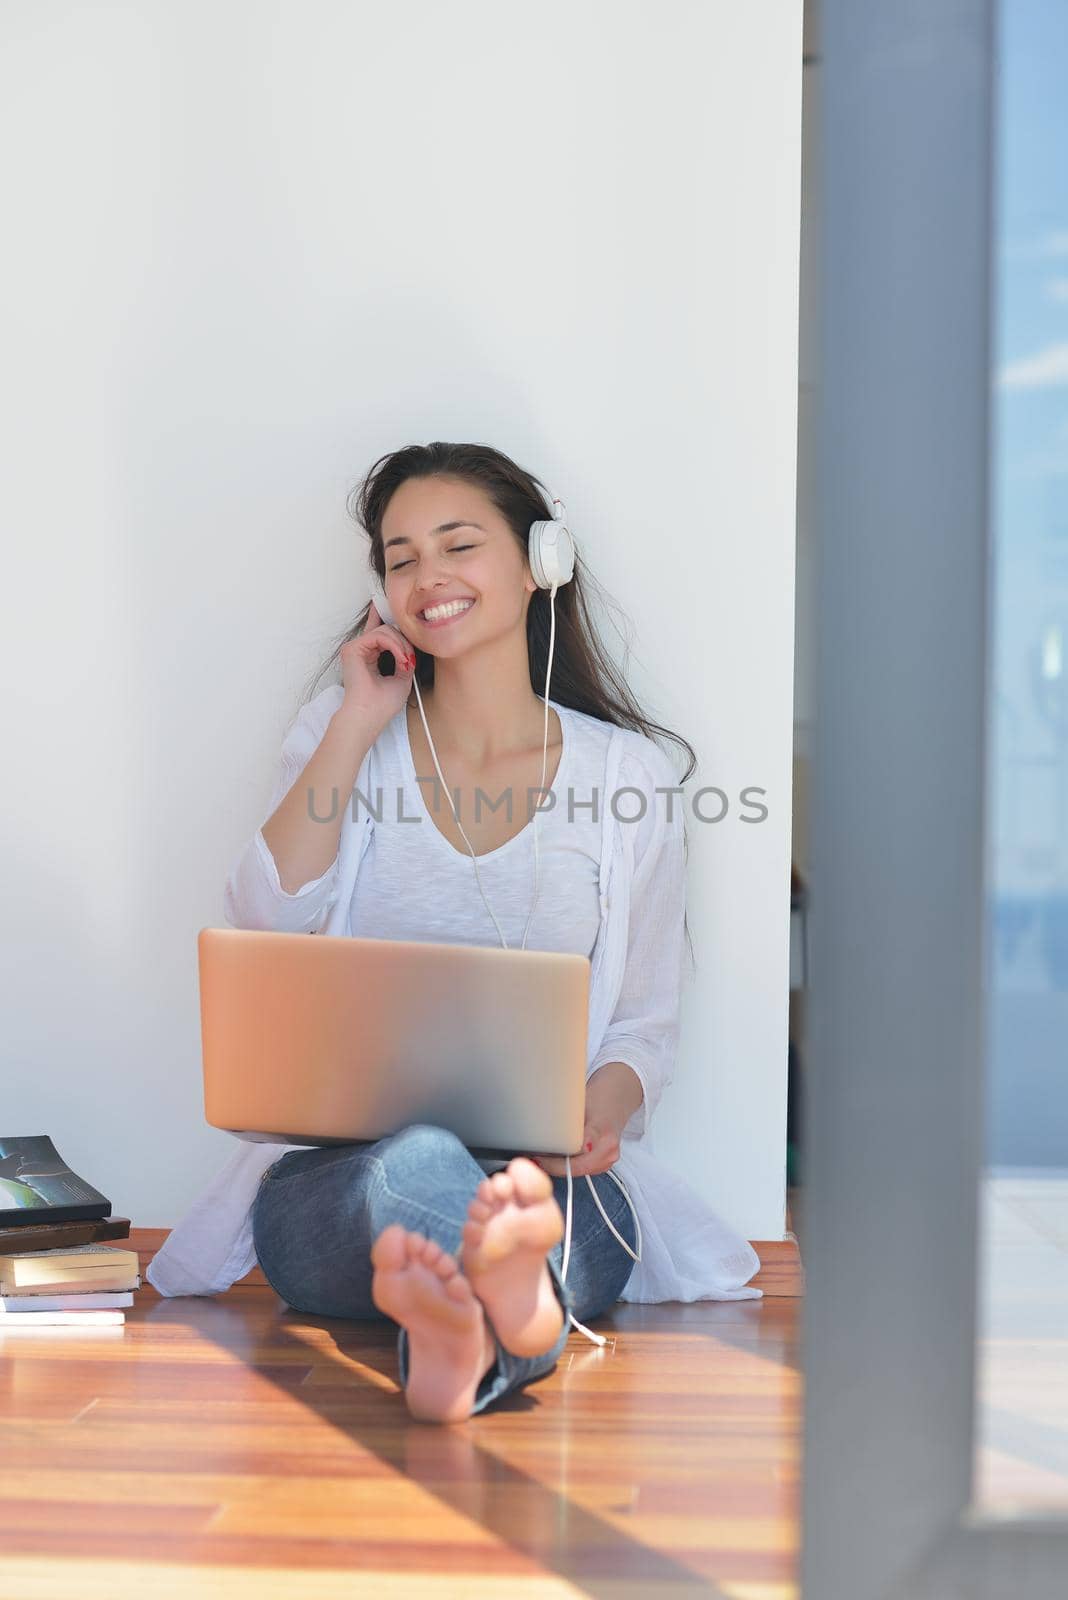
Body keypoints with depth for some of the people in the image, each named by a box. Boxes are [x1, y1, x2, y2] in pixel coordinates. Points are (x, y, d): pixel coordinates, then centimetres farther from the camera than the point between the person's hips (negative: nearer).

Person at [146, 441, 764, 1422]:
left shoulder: (633, 776, 10)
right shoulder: (343, 733, 14)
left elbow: (646, 1023, 12)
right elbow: (264, 931, -4)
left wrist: (604, 1111, -12)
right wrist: (359, 725, -1)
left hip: (547, 1171, 0)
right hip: (338, 1165, 0)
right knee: (416, 1166, -39)